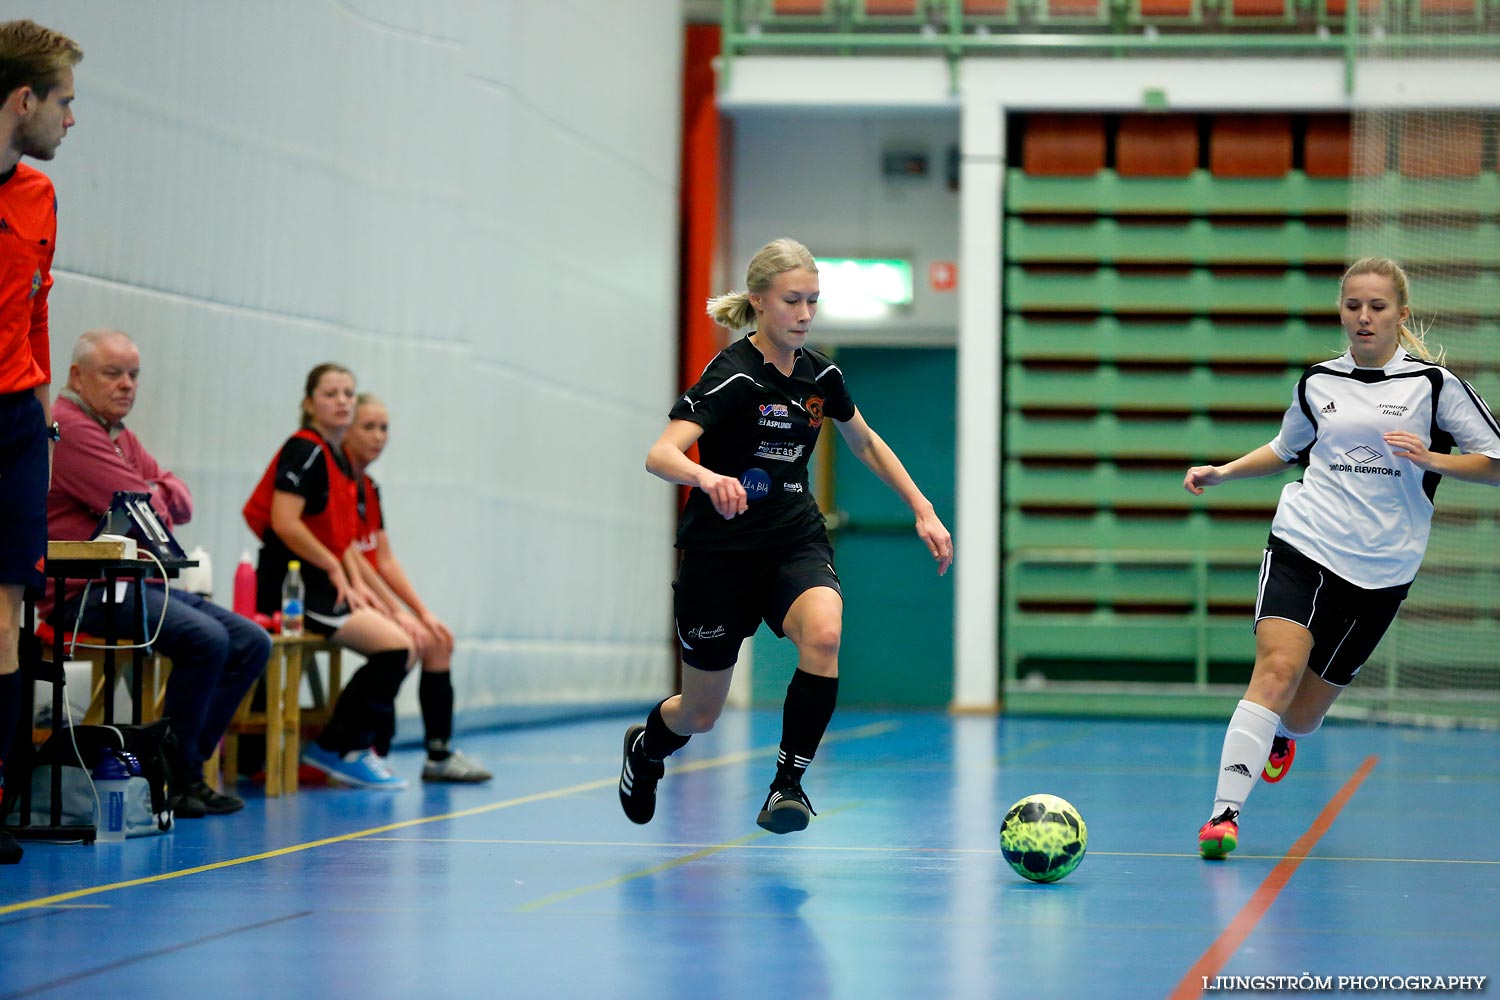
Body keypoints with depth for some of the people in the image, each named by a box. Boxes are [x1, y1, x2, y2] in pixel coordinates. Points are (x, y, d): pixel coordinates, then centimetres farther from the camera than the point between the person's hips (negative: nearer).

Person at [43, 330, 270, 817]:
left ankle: (188, 767, -1)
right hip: (86, 591, -10)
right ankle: (175, 775, -15)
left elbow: (179, 501, 13)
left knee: (251, 643, 2)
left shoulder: (122, 436, 22)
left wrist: (155, 494, -8)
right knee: (206, 639, -27)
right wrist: (154, 498, 5)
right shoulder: (69, 429, -12)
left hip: (142, 584, 11)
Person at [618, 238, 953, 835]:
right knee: (701, 714, 9)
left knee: (824, 633, -31)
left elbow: (866, 444, 20)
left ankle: (788, 784, -19)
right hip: (721, 551, -4)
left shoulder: (820, 374, 0)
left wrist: (923, 510, 12)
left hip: (796, 542, 4)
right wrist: (708, 477, -53)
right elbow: (660, 455, -32)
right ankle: (645, 747, 46)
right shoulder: (732, 376, -18)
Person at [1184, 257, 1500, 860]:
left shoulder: (1431, 383, 2)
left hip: (1380, 571, -1)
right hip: (1303, 544, 1)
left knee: (1304, 711, 5)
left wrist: (1432, 459, -14)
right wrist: (1224, 471, 16)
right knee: (1277, 668, -23)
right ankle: (1225, 811, -24)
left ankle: (1282, 735, 44)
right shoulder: (1317, 383, 11)